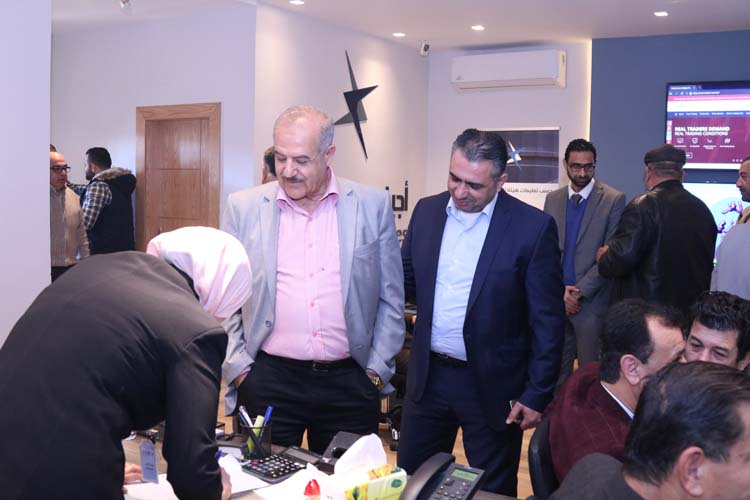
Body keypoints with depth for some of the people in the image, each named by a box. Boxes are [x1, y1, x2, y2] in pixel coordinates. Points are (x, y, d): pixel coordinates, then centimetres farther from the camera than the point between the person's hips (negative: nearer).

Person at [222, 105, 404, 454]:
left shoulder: (373, 206, 1)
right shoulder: (244, 207, 2)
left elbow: (391, 300, 6)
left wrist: (377, 372, 2)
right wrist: (239, 369, -1)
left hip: (350, 382, 0)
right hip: (268, 379, 0)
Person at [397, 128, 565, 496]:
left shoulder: (533, 227, -12)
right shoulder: (426, 210, 1)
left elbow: (547, 320, -9)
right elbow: (406, 282, 10)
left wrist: (537, 394, -10)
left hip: (492, 383, -4)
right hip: (428, 376, 4)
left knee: (492, 490, 12)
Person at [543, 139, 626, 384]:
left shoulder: (613, 200, -4)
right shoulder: (553, 199, 9)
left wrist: (580, 290, -12)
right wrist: (560, 291, -5)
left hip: (592, 300, -3)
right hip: (557, 299, 4)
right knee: (557, 369, 9)